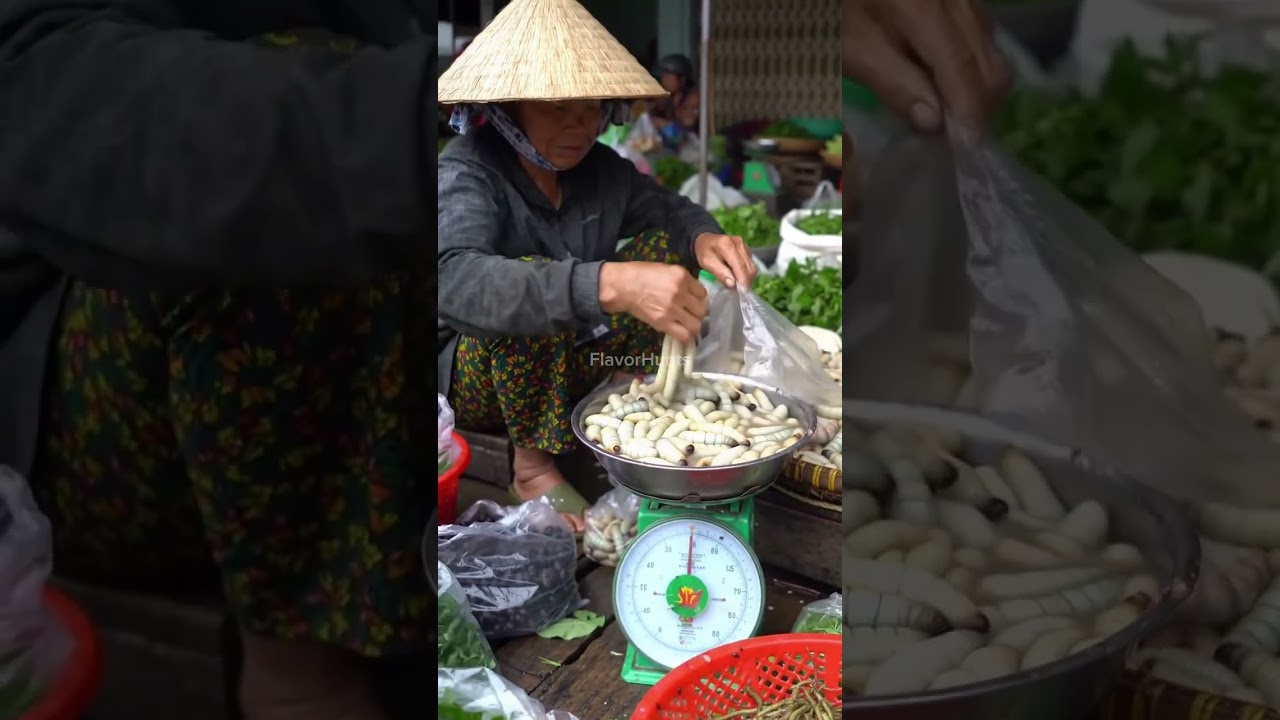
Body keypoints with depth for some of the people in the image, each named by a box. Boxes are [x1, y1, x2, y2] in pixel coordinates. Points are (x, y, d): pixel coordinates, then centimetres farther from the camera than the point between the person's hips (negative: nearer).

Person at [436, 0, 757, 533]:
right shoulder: (465, 174, -25)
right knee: (530, 282, -35)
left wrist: (704, 238, -19)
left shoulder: (601, 168, -7)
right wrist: (611, 284, -57)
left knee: (662, 247, -4)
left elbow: (670, 210, 8)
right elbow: (454, 280, -45)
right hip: (469, 374, -6)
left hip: (566, 360, 6)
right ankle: (534, 464, -17)